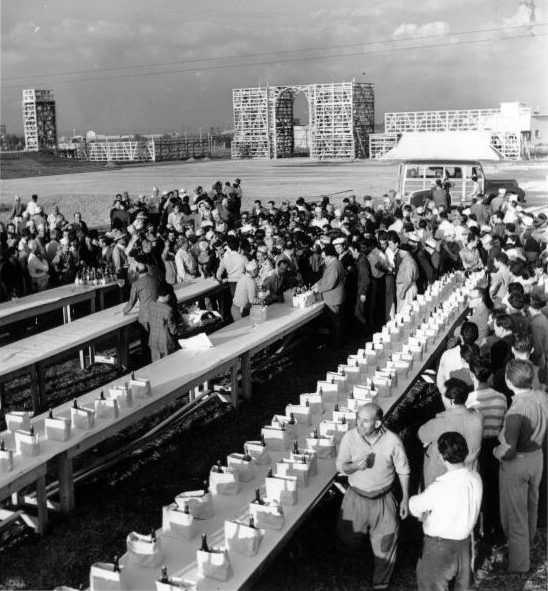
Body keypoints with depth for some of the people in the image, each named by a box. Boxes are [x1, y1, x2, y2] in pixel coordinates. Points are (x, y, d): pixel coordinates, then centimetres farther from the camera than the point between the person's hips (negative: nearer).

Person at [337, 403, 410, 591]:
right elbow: (341, 466, -5)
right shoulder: (350, 437, -17)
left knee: (385, 545, 10)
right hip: (356, 496, 1)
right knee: (348, 537, 11)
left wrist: (405, 499, 0)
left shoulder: (392, 441, -19)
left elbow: (403, 471, -5)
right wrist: (355, 466, -27)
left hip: (384, 499, -1)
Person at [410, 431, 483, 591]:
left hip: (440, 547, -6)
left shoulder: (440, 488, -31)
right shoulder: (475, 478, -11)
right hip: (465, 542, 6)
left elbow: (414, 506, -13)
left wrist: (424, 513, 8)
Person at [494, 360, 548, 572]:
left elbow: (508, 451, -29)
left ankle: (519, 563, 24)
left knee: (515, 512, 10)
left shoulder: (516, 412, -33)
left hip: (516, 465, -7)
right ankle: (528, 541, 52)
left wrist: (496, 451, -9)